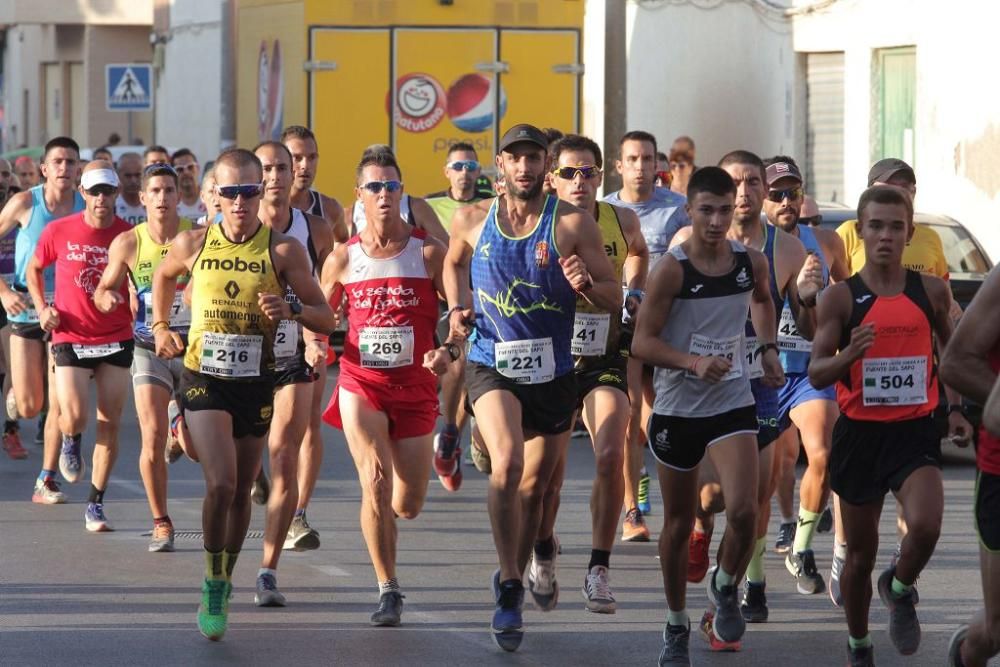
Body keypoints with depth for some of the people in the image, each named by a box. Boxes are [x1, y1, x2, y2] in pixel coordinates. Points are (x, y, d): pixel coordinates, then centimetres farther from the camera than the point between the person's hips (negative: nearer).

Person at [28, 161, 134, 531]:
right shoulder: (58, 232, -4)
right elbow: (34, 269, 13)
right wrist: (42, 307, 1)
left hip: (117, 339, 1)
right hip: (71, 339, -1)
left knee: (110, 424, 0)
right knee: (74, 417, -15)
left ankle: (96, 505, 11)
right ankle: (71, 443, 24)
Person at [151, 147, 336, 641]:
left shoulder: (283, 249, -7)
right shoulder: (193, 244, -3)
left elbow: (325, 319, -5)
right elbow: (164, 276, 22)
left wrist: (292, 309, -24)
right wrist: (160, 326, 12)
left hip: (256, 383, 1)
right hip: (203, 379, -1)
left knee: (241, 491, 12)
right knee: (221, 484, -18)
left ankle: (224, 581, 33)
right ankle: (213, 586, -2)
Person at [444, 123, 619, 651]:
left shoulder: (573, 224, -6)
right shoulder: (471, 220, 0)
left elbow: (614, 299, -5)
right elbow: (454, 262, 23)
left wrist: (585, 285, -26)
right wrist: (457, 307, 5)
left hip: (553, 370, 1)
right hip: (491, 365, -1)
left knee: (534, 485, 14)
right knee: (507, 464, -25)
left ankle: (512, 577, 37)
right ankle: (509, 588, -19)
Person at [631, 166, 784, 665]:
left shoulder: (751, 262, -2)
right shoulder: (671, 270, -14)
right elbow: (642, 342, -14)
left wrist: (767, 348, 9)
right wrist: (695, 362, -27)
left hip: (733, 403, 2)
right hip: (677, 408, -2)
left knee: (743, 511, -18)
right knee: (679, 523, 11)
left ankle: (726, 586, 13)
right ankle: (676, 623, 29)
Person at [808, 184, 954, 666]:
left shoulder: (932, 291, 1)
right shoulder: (840, 297, -4)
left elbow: (952, 349, 19)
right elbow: (816, 374, -8)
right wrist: (848, 355, -27)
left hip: (915, 432, 0)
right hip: (860, 433, 0)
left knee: (925, 526, -26)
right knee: (860, 554, 10)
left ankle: (900, 589, 6)